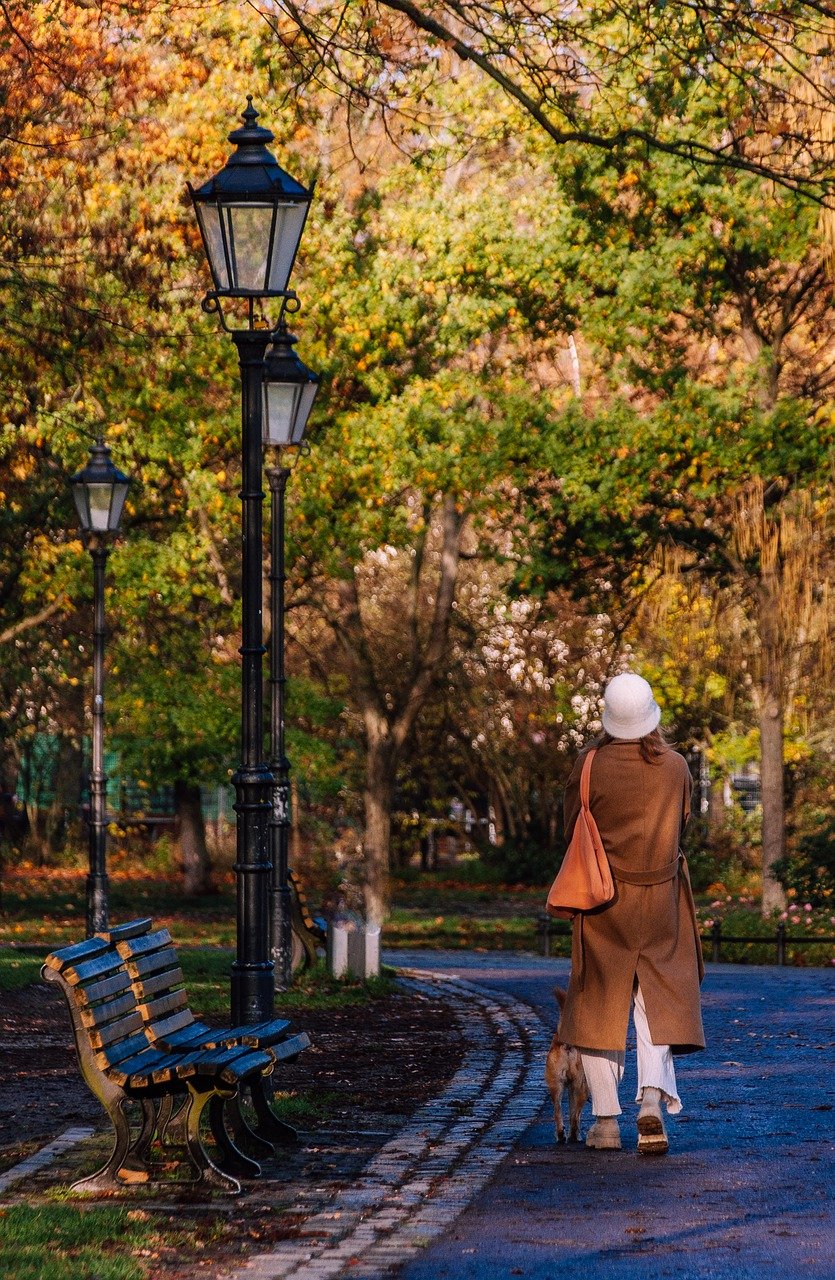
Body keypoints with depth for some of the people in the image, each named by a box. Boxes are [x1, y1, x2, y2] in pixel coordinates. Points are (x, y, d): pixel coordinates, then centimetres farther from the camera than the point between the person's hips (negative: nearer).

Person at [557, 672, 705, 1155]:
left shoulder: (590, 765, -10)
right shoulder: (676, 766, -5)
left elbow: (572, 829, 1)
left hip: (603, 898, -1)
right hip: (661, 897, 1)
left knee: (600, 1005, 7)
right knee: (657, 997, 7)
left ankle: (606, 1120, 6)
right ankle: (653, 1098, -15)